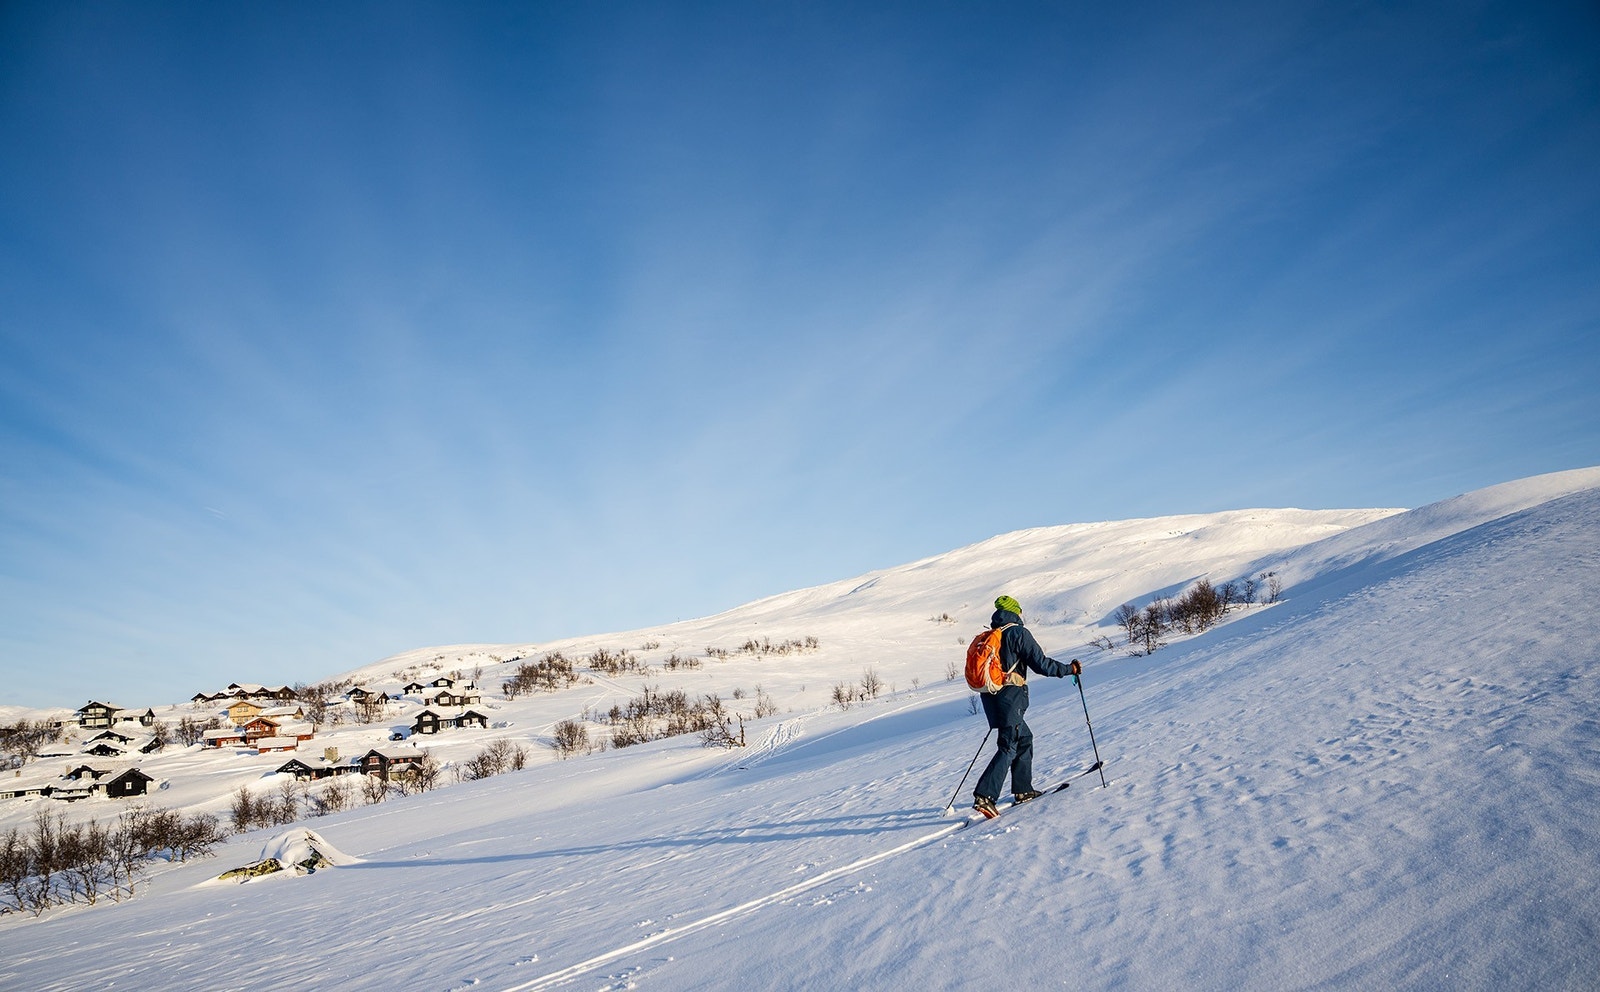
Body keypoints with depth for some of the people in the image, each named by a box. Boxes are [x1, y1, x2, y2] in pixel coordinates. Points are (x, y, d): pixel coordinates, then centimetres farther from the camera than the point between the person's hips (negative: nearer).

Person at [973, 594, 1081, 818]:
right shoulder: (1018, 633, -6)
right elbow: (1041, 664, -10)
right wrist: (1069, 669, 2)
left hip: (990, 697, 8)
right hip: (1010, 697, -7)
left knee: (1024, 738, 21)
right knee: (1009, 747, -8)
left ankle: (1023, 789, 22)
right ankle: (984, 796, -18)